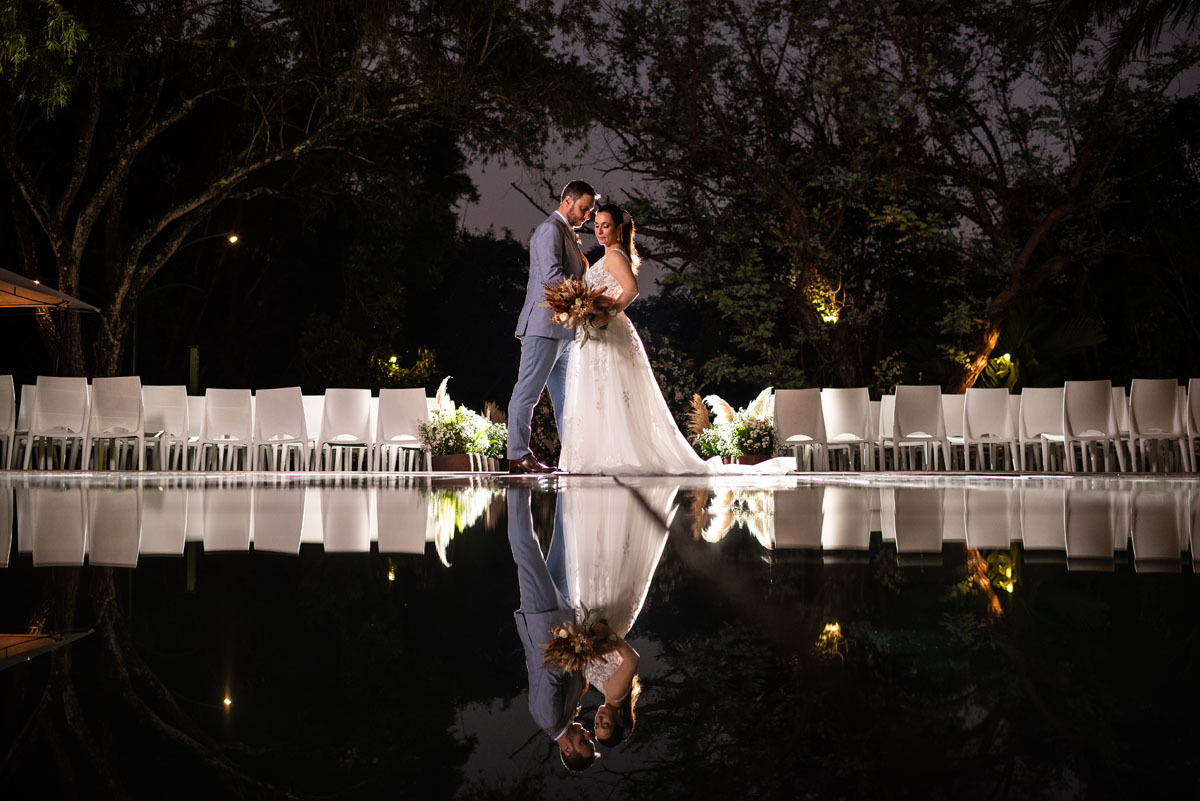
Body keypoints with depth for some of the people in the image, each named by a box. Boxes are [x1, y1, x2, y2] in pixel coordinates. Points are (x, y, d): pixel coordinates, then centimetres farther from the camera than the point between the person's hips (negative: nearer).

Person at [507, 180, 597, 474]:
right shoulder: (550, 229, -8)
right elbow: (551, 274, -21)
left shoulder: (568, 235, 23)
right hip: (544, 325, -10)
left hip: (563, 328, 10)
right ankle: (518, 455, -8)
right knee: (528, 390, -8)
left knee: (566, 395, 9)